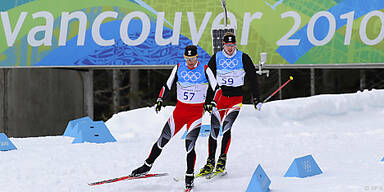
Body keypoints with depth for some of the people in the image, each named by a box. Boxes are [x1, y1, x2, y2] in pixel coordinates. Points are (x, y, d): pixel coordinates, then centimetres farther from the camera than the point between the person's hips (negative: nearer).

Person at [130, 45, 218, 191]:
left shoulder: (205, 70, -5)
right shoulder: (179, 68, 3)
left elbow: (216, 89, -1)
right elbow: (167, 86, 9)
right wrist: (160, 100, -5)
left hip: (196, 112, -3)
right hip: (180, 110, 3)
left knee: (189, 145, -15)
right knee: (162, 140, 2)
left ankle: (190, 176, -1)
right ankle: (147, 166, 18)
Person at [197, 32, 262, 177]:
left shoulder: (243, 58, -1)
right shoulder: (216, 58, 3)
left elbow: (252, 78, 4)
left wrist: (256, 99, 1)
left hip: (236, 98, -2)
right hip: (220, 95, 2)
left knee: (226, 128, -16)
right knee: (214, 130, -4)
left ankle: (222, 160, -6)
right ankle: (210, 163, 2)